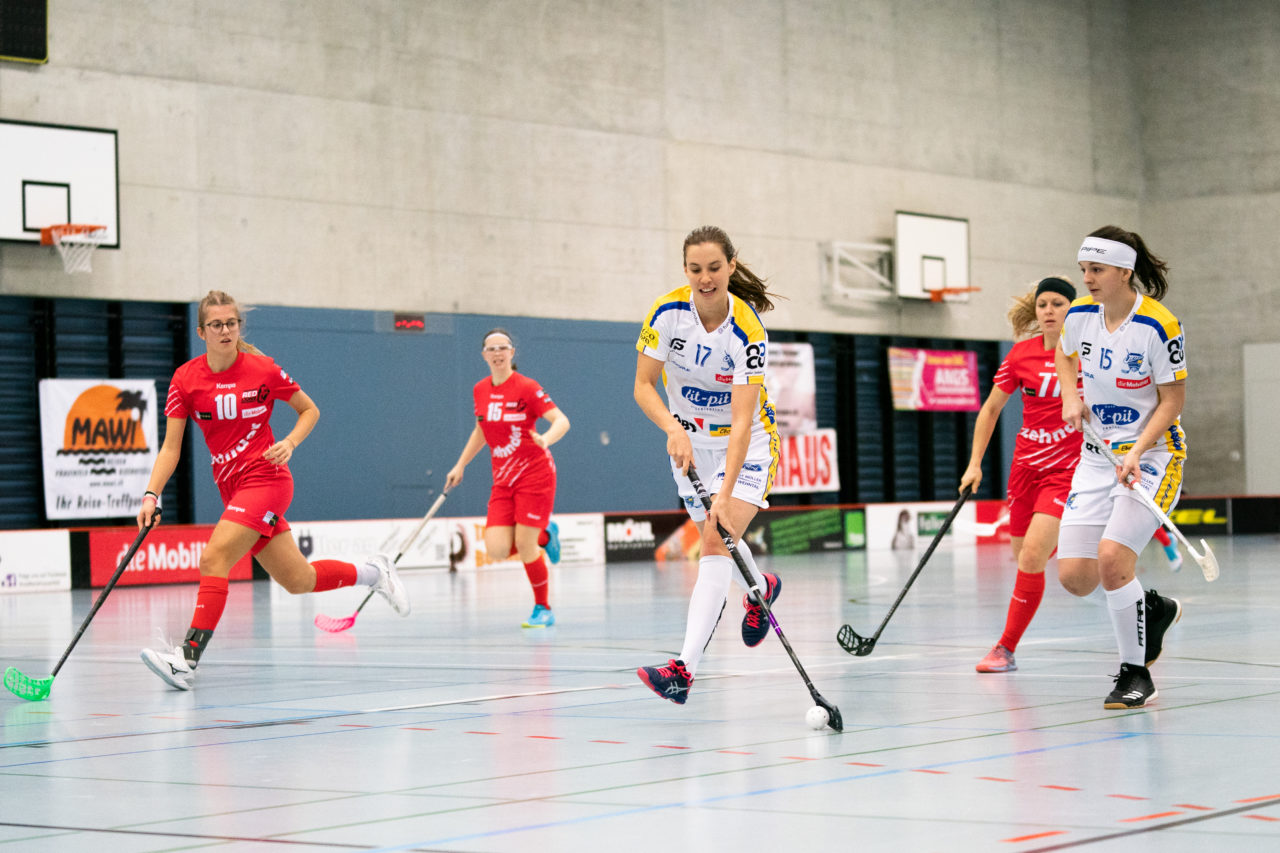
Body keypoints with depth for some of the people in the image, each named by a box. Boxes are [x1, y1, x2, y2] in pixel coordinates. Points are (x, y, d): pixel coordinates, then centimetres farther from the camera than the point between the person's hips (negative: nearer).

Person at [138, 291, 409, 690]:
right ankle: (372, 572, 34)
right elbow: (171, 448, -2)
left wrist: (289, 443, -12)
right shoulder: (185, 379, -1)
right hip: (231, 488, 5)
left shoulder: (262, 369, -7)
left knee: (213, 558, -22)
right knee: (299, 581, 9)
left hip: (265, 479, -5)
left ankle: (188, 658, -25)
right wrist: (151, 496, -14)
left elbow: (310, 410, 6)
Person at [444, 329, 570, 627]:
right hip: (503, 479, 5)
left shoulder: (526, 388, -11)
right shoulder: (480, 391, 7)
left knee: (524, 545, -10)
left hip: (534, 474, -5)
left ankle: (543, 609, 11)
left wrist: (546, 438, -39)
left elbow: (562, 421, -19)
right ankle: (545, 536, 23)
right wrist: (461, 465, 20)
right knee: (497, 549, -9)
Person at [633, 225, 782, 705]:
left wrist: (725, 494, -40)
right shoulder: (667, 312, -15)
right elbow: (643, 385, -8)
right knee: (715, 541, 16)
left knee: (717, 543, -20)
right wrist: (673, 429, -27)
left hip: (746, 446, -5)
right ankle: (760, 589, 51)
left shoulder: (748, 332, -26)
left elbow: (742, 422, -31)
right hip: (690, 441, 5)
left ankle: (685, 668, -28)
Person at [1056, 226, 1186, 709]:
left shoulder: (1158, 325, -17)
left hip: (1152, 456, -6)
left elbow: (1173, 399, -12)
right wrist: (1071, 398, 2)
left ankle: (1136, 675, -4)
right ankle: (1153, 610, 26)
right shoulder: (1079, 315, -1)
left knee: (1111, 558, -23)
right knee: (1074, 577, -4)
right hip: (1097, 457, 6)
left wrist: (1137, 453, -24)